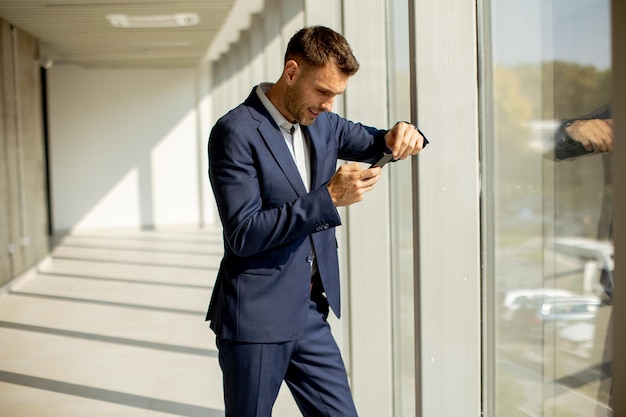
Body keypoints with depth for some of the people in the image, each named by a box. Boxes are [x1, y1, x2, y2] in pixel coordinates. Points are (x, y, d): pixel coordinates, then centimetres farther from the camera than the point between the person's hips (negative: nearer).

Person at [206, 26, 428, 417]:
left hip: (310, 313, 7)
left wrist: (402, 135, -4)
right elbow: (243, 235, -20)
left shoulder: (322, 123, 7)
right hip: (257, 317, -6)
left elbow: (374, 144, 21)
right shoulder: (236, 131, -15)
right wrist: (329, 197, -24)